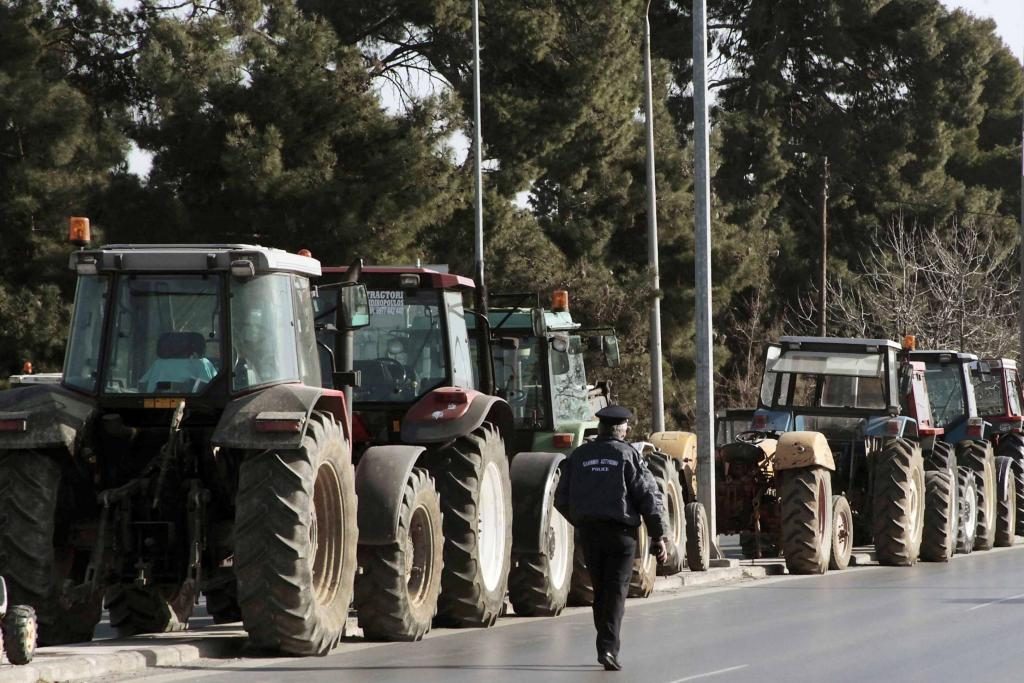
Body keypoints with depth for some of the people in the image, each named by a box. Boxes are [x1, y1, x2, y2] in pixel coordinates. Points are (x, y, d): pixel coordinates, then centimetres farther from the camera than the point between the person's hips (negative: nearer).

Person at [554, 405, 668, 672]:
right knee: (615, 591, -3)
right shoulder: (628, 455, -4)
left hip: (588, 532, 4)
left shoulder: (579, 456, 7)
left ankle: (606, 646, 21)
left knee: (600, 590, 16)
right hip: (621, 530, -4)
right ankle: (608, 647, -17)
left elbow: (561, 499, 8)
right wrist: (660, 536, -4)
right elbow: (649, 497, -9)